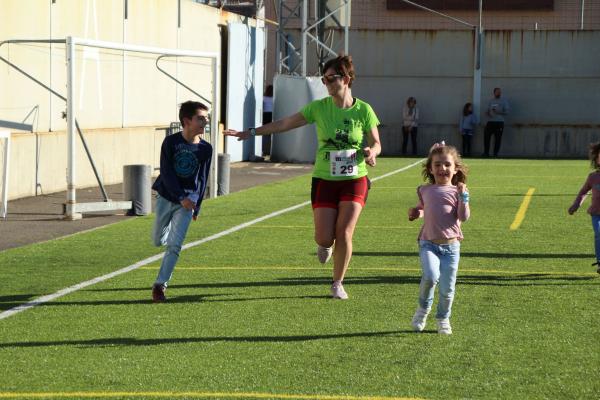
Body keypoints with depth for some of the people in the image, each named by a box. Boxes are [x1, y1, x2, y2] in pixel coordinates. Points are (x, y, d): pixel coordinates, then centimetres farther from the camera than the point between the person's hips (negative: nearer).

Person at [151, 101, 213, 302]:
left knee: (174, 245, -10)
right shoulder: (171, 141, -11)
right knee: (158, 241, 14)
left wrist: (196, 208, 5)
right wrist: (181, 197, -21)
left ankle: (160, 284, -5)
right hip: (166, 197, 0)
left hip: (188, 201, 0)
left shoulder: (205, 148, -5)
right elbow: (166, 172, -13)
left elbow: (202, 179, 4)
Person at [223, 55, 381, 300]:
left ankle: (338, 283, 11)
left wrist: (371, 152, -19)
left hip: (354, 180, -1)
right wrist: (250, 133, 0)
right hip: (324, 180, 1)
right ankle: (324, 245, 33)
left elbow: (376, 144, 4)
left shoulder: (363, 110, -5)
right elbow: (284, 124, 1)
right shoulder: (319, 107, -3)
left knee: (344, 234, -10)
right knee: (325, 237, -7)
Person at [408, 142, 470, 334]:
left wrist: (463, 196, -16)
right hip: (428, 244, 0)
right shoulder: (425, 190, 10)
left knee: (447, 288, 3)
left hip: (451, 246, 0)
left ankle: (443, 319, 27)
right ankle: (423, 308, 1)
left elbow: (464, 217, -8)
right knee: (430, 276, -25)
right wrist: (415, 212, 10)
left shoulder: (457, 191, 3)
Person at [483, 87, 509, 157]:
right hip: (491, 122, 3)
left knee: (498, 138, -4)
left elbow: (507, 111, -1)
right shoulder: (490, 101, 16)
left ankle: (495, 153, 3)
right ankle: (486, 152, 0)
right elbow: (488, 110, 20)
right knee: (486, 136, -6)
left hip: (499, 122, -3)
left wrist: (498, 112, -16)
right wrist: (488, 113, -5)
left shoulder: (503, 101, 5)